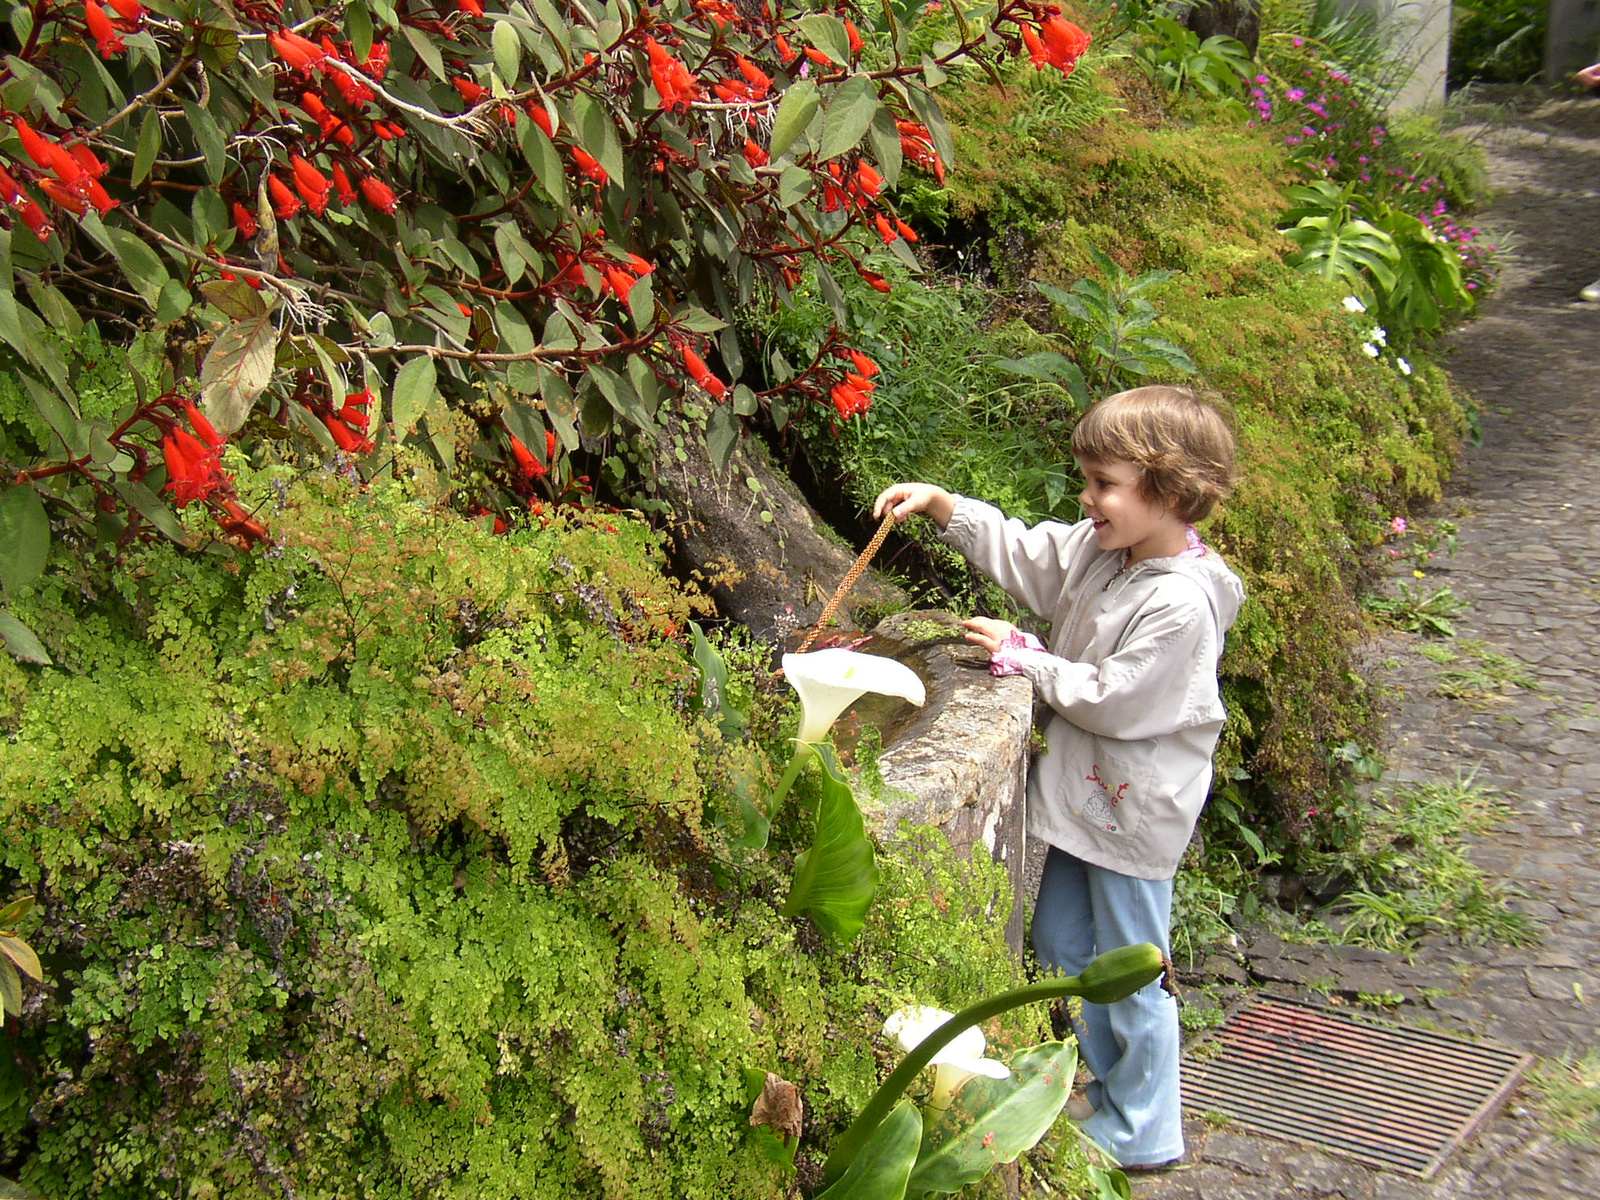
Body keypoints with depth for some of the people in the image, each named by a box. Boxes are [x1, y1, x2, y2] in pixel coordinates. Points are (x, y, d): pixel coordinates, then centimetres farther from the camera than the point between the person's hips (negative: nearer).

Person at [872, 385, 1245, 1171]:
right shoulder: (1098, 547, -2)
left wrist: (1022, 657, -14)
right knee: (1060, 945, 22)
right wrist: (939, 504, -3)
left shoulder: (1181, 604, -27)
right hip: (1082, 788, 9)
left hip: (1135, 810, -9)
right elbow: (1021, 553, 9)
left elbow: (1110, 701, -24)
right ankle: (1106, 1084, 42)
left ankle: (1144, 1134, 28)